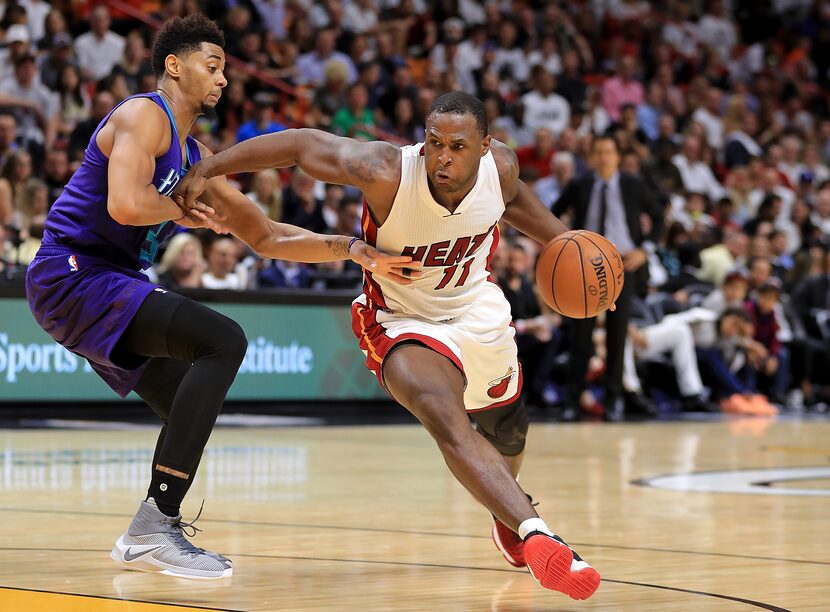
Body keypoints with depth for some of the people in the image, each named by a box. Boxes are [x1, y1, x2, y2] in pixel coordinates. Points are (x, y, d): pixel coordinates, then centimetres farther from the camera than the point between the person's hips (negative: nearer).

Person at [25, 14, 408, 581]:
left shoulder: (198, 158, 19)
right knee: (223, 340, -23)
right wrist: (183, 209, -8)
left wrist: (352, 250, 7)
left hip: (104, 285, 10)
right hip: (74, 274, -10)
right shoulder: (144, 115, -9)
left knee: (194, 413, 16)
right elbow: (126, 204, -27)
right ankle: (155, 525, -26)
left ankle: (145, 539, 24)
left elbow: (267, 238, 19)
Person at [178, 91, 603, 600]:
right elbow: (302, 144, -24)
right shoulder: (387, 173, -34)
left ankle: (510, 513, 61)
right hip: (405, 323, -6)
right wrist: (207, 169, -26)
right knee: (446, 420, -35)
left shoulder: (501, 167, -21)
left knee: (506, 422, 28)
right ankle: (537, 538, -46)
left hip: (477, 309, 6)